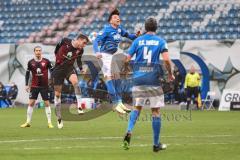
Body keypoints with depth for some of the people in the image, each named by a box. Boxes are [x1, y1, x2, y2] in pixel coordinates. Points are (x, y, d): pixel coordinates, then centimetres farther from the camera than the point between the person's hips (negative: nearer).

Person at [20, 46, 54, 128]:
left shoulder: (46, 61, -3)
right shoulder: (31, 62, 1)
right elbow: (27, 73, 9)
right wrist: (26, 85, 4)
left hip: (44, 86, -1)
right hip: (34, 86, 1)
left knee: (47, 103, 0)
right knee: (31, 103, -3)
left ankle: (49, 122, 6)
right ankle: (28, 122, 4)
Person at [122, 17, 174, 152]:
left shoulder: (138, 41, 7)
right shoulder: (160, 41, 1)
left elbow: (127, 58, 3)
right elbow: (166, 59, -11)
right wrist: (170, 74, 4)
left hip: (138, 79, 2)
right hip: (153, 79, -2)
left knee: (137, 107, 15)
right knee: (156, 111, 6)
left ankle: (129, 132, -11)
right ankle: (156, 144, 8)